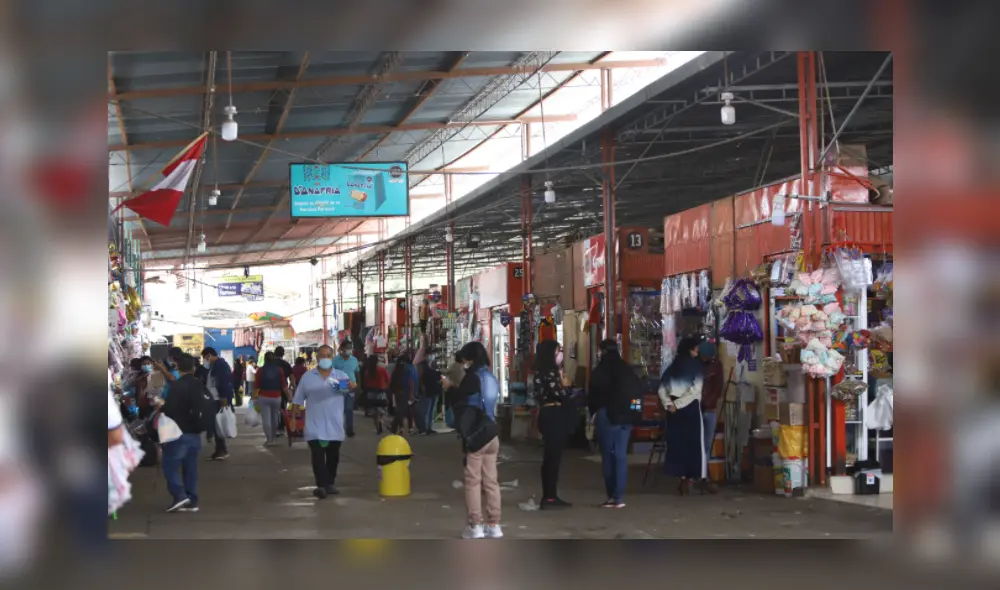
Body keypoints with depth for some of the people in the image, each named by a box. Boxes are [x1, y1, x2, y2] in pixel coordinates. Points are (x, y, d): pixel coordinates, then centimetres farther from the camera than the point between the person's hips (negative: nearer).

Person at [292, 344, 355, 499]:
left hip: (334, 425, 1)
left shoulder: (340, 375, 4)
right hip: (315, 426, -1)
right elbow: (298, 400, 8)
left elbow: (349, 387, -14)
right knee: (318, 456, -11)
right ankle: (322, 485, -15)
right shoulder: (307, 377, 5)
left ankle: (329, 484, 23)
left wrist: (351, 386, -37)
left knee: (333, 456, 11)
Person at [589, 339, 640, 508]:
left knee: (608, 455, 5)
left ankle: (612, 495, 3)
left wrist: (593, 413, 9)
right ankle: (619, 497, -1)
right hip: (625, 417, 4)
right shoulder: (628, 370, 7)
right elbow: (639, 392, 8)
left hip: (606, 416, -4)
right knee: (621, 455, 5)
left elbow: (594, 395, -6)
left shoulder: (599, 371, -7)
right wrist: (631, 412, 13)